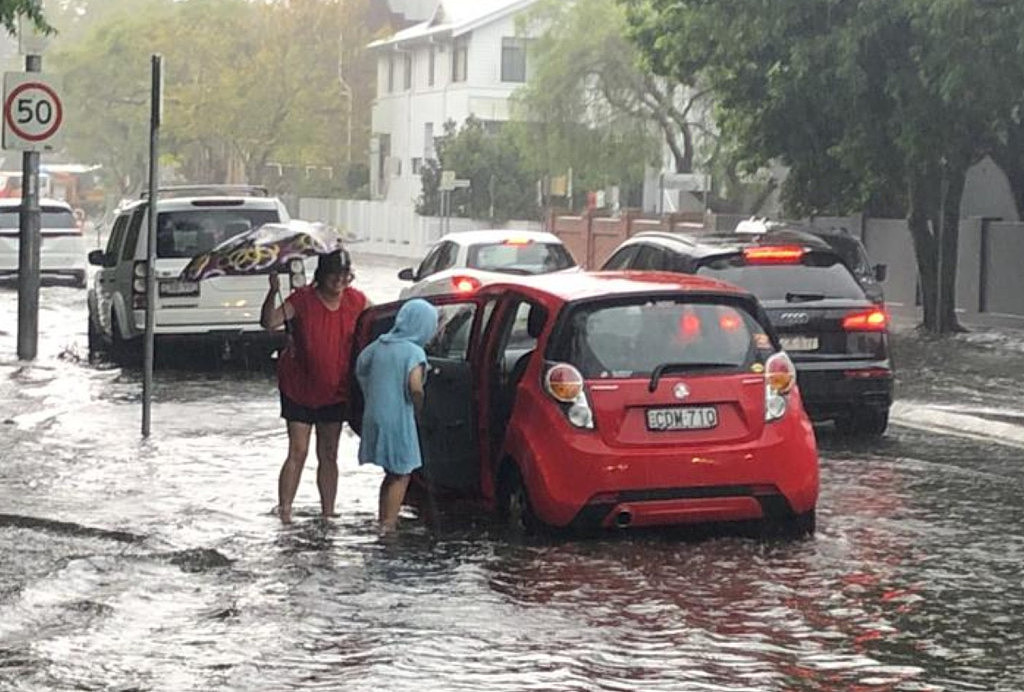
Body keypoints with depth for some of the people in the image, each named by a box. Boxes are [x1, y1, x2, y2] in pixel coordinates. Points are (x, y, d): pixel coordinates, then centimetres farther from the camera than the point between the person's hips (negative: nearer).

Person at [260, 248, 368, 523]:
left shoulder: (355, 301, -4)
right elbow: (269, 322, -29)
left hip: (334, 391, 4)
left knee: (328, 456, 10)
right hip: (299, 389, -4)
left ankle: (328, 513, 17)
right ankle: (284, 514, -4)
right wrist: (274, 292, -44)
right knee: (298, 453, -8)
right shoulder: (303, 300, -17)